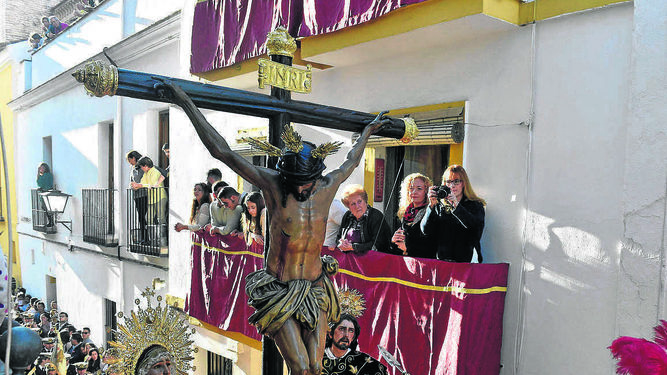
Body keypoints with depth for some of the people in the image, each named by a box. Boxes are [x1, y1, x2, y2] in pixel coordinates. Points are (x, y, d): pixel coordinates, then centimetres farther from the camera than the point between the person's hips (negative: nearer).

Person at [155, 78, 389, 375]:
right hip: (278, 292, -4)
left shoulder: (328, 187, -2)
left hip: (315, 290, 4)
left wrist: (368, 130, 35)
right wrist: (185, 102, -12)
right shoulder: (272, 184, -13)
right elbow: (220, 151, -13)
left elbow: (352, 161, 20)